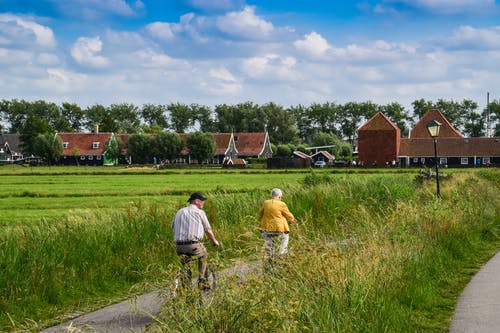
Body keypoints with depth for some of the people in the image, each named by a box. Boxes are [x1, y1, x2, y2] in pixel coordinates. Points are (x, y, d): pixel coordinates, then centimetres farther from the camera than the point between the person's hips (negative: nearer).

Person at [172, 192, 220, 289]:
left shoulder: (179, 212, 18)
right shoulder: (199, 212, 5)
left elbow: (173, 227, 20)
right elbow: (208, 230, 11)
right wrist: (214, 241, 28)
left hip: (179, 248, 4)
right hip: (193, 246, -4)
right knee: (203, 255, 26)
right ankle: (202, 281, 21)